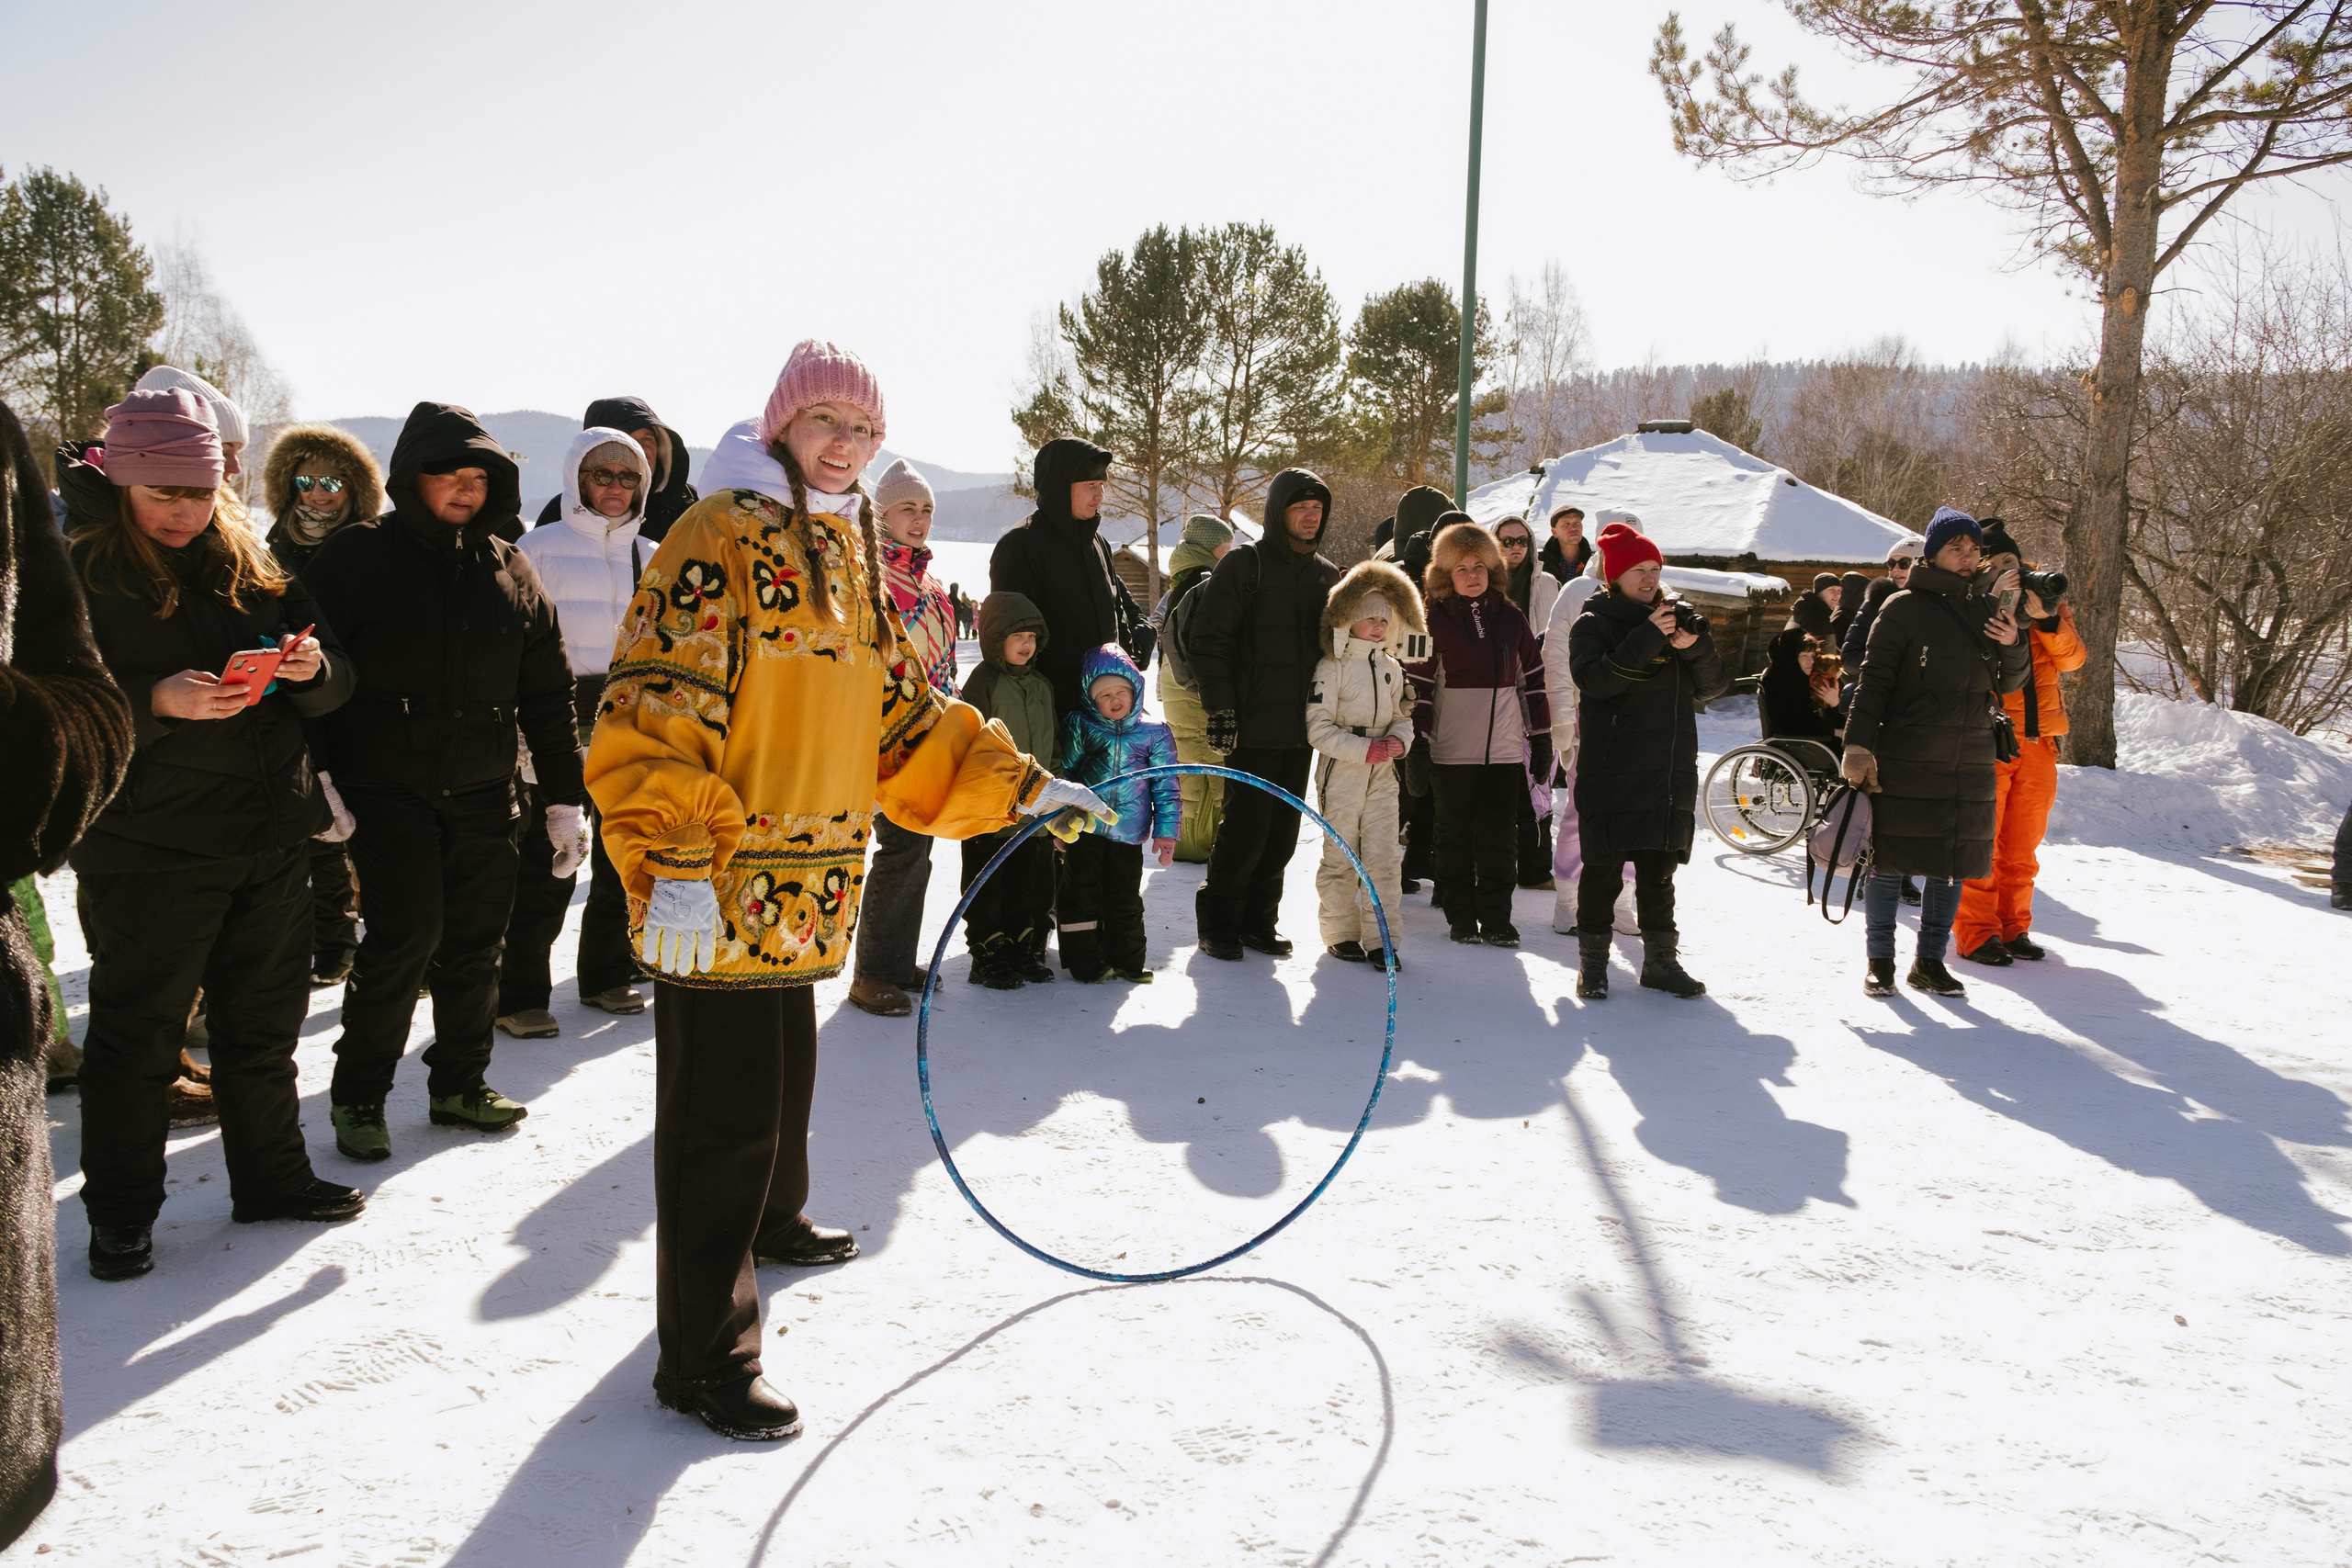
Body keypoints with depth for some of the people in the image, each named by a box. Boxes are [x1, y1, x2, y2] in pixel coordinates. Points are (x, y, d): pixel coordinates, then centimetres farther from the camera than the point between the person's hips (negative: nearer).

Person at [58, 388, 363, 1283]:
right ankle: (120, 1213, 18)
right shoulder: (75, 577, -5)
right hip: (146, 850, -5)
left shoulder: (248, 569, 9)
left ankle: (271, 1177, 30)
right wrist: (156, 701, -27)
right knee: (138, 1033, 3)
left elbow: (333, 688, 10)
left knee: (264, 1020, 15)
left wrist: (311, 668, -12)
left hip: (273, 838, 5)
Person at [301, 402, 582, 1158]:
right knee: (406, 933, -11)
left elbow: (547, 692, 12)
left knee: (475, 939, 7)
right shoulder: (355, 556, -2)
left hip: (482, 791, 4)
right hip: (384, 787, -4)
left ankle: (459, 1084, 24)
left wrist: (563, 795, 10)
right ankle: (358, 1094, 6)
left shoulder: (511, 571, 9)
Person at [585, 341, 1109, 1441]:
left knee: (782, 1075, 27)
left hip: (803, 886, 9)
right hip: (715, 893, -9)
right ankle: (703, 1355, 4)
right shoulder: (720, 539, -12)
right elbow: (654, 711, -20)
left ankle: (769, 1220, 51)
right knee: (726, 1114, -5)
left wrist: (1014, 784, 14)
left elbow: (901, 717, 20)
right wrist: (677, 860, -28)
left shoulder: (849, 556, 16)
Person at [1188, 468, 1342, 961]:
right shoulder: (1244, 564, -4)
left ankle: (1258, 920, 20)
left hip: (1303, 728, 6)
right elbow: (1209, 638, -8)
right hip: (1253, 726, -5)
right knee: (1247, 826, -5)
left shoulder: (1327, 575, 13)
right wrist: (1219, 707, -14)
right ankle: (1218, 923, 9)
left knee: (1283, 830, 8)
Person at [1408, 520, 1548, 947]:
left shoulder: (1511, 618, 8)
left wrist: (1542, 736, 11)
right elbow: (1418, 683, -4)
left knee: (1500, 837, 1)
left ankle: (1495, 919, 9)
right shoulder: (1435, 620, -2)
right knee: (1456, 835, 7)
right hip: (1451, 750, -2)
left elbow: (1533, 678, 13)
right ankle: (1460, 917, 17)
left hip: (1504, 749, 2)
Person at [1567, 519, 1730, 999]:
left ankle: (1661, 959, 20)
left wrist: (1696, 647, -12)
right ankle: (1592, 961, 11)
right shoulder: (1593, 625, -1)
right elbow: (1594, 679, -20)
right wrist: (1648, 638, -24)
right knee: (1604, 869, 0)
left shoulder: (1678, 618, 12)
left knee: (1659, 869, 11)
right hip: (1610, 774, -4)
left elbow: (1714, 686, 7)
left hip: (1670, 773, 4)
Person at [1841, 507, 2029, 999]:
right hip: (1905, 762, -5)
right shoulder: (1905, 608, -4)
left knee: (1952, 865, 8)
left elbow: (2008, 685, 17)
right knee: (1888, 861, 0)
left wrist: (2012, 645, -3)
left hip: (1970, 764, 5)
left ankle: (1929, 962, 20)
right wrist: (1858, 744, -16)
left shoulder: (1985, 609, 11)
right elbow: (1873, 678, -7)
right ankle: (1880, 962, 14)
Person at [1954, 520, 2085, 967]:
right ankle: (1975, 932, 2)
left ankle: (2014, 927, 20)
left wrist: (2049, 621, -19)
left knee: (2022, 848, 11)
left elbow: (2072, 659, -2)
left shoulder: (2046, 604, 12)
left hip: (2037, 742, 5)